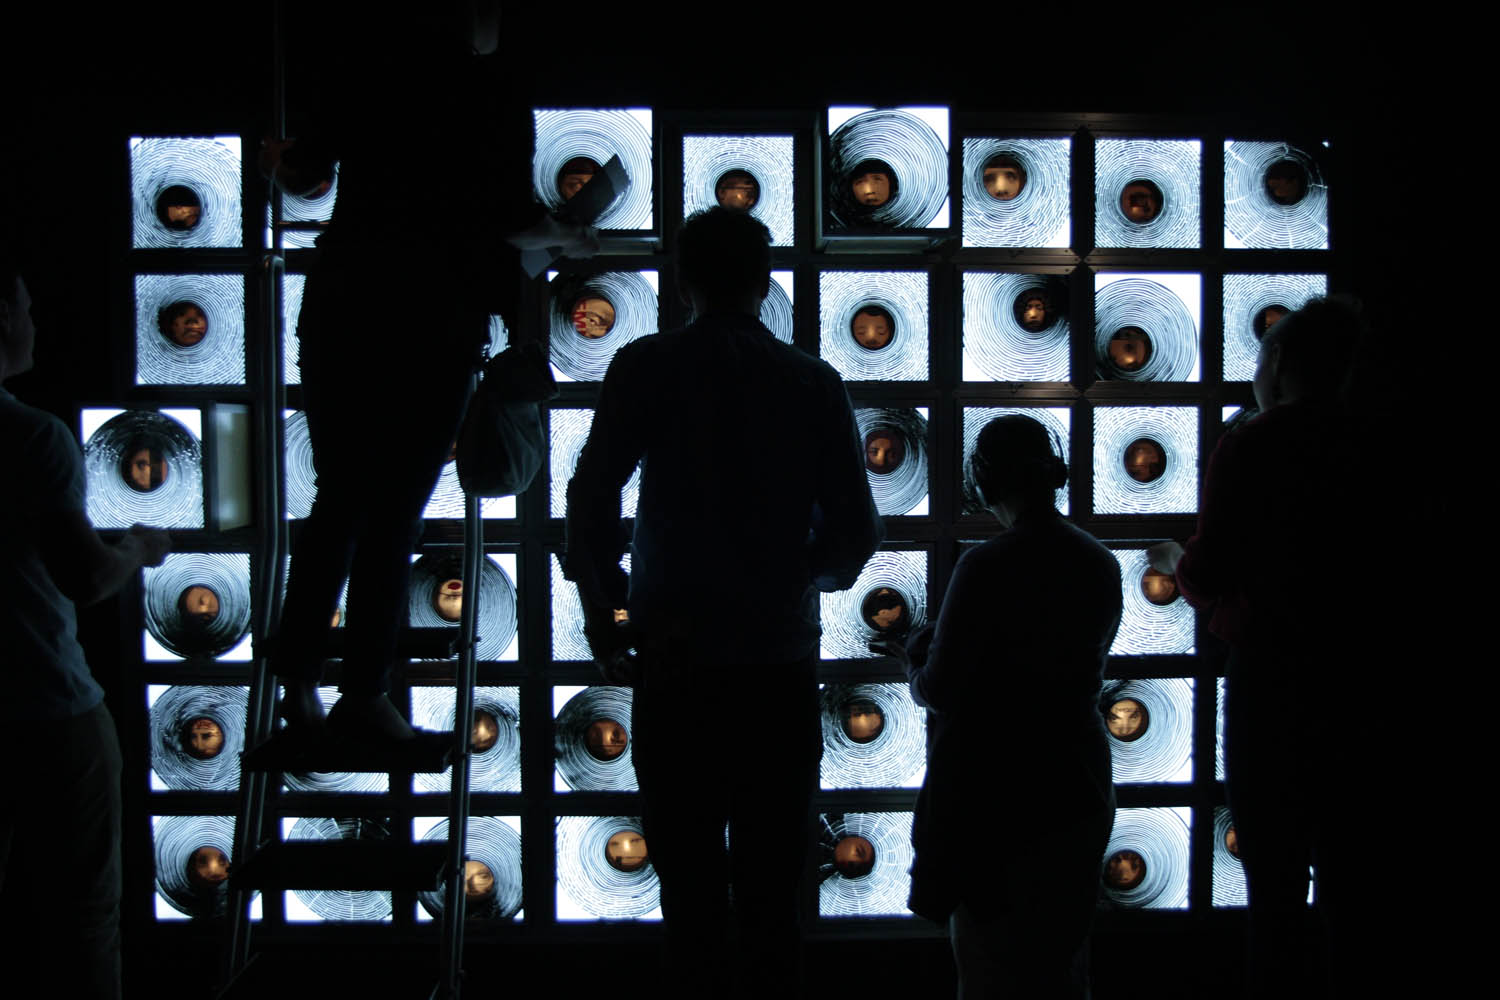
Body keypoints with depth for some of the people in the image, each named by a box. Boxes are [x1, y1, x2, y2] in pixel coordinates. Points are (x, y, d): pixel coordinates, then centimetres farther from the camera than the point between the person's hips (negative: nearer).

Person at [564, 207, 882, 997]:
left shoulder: (646, 368, -1)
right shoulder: (815, 383, 4)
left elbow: (592, 501, -8)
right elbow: (855, 530, 5)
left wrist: (603, 617, 4)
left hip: (676, 664, -1)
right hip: (783, 666, 2)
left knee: (690, 881, 6)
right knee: (772, 883, 10)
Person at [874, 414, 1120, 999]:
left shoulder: (986, 568, -18)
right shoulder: (1100, 564, 2)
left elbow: (940, 691, -16)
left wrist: (912, 661, 8)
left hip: (995, 792, -6)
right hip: (1078, 782, 6)